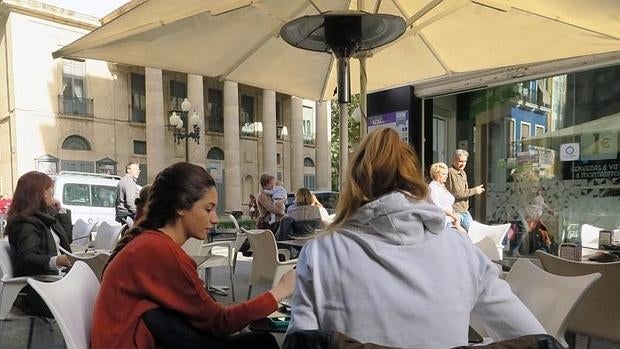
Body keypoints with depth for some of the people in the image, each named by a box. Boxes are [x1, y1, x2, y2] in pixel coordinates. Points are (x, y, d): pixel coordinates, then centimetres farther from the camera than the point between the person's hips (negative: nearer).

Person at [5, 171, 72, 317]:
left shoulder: (44, 217, 17)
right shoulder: (25, 224, -10)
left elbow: (66, 237, 28)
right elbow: (26, 258, -23)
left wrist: (60, 211, 20)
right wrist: (54, 261, -40)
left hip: (55, 277, 9)